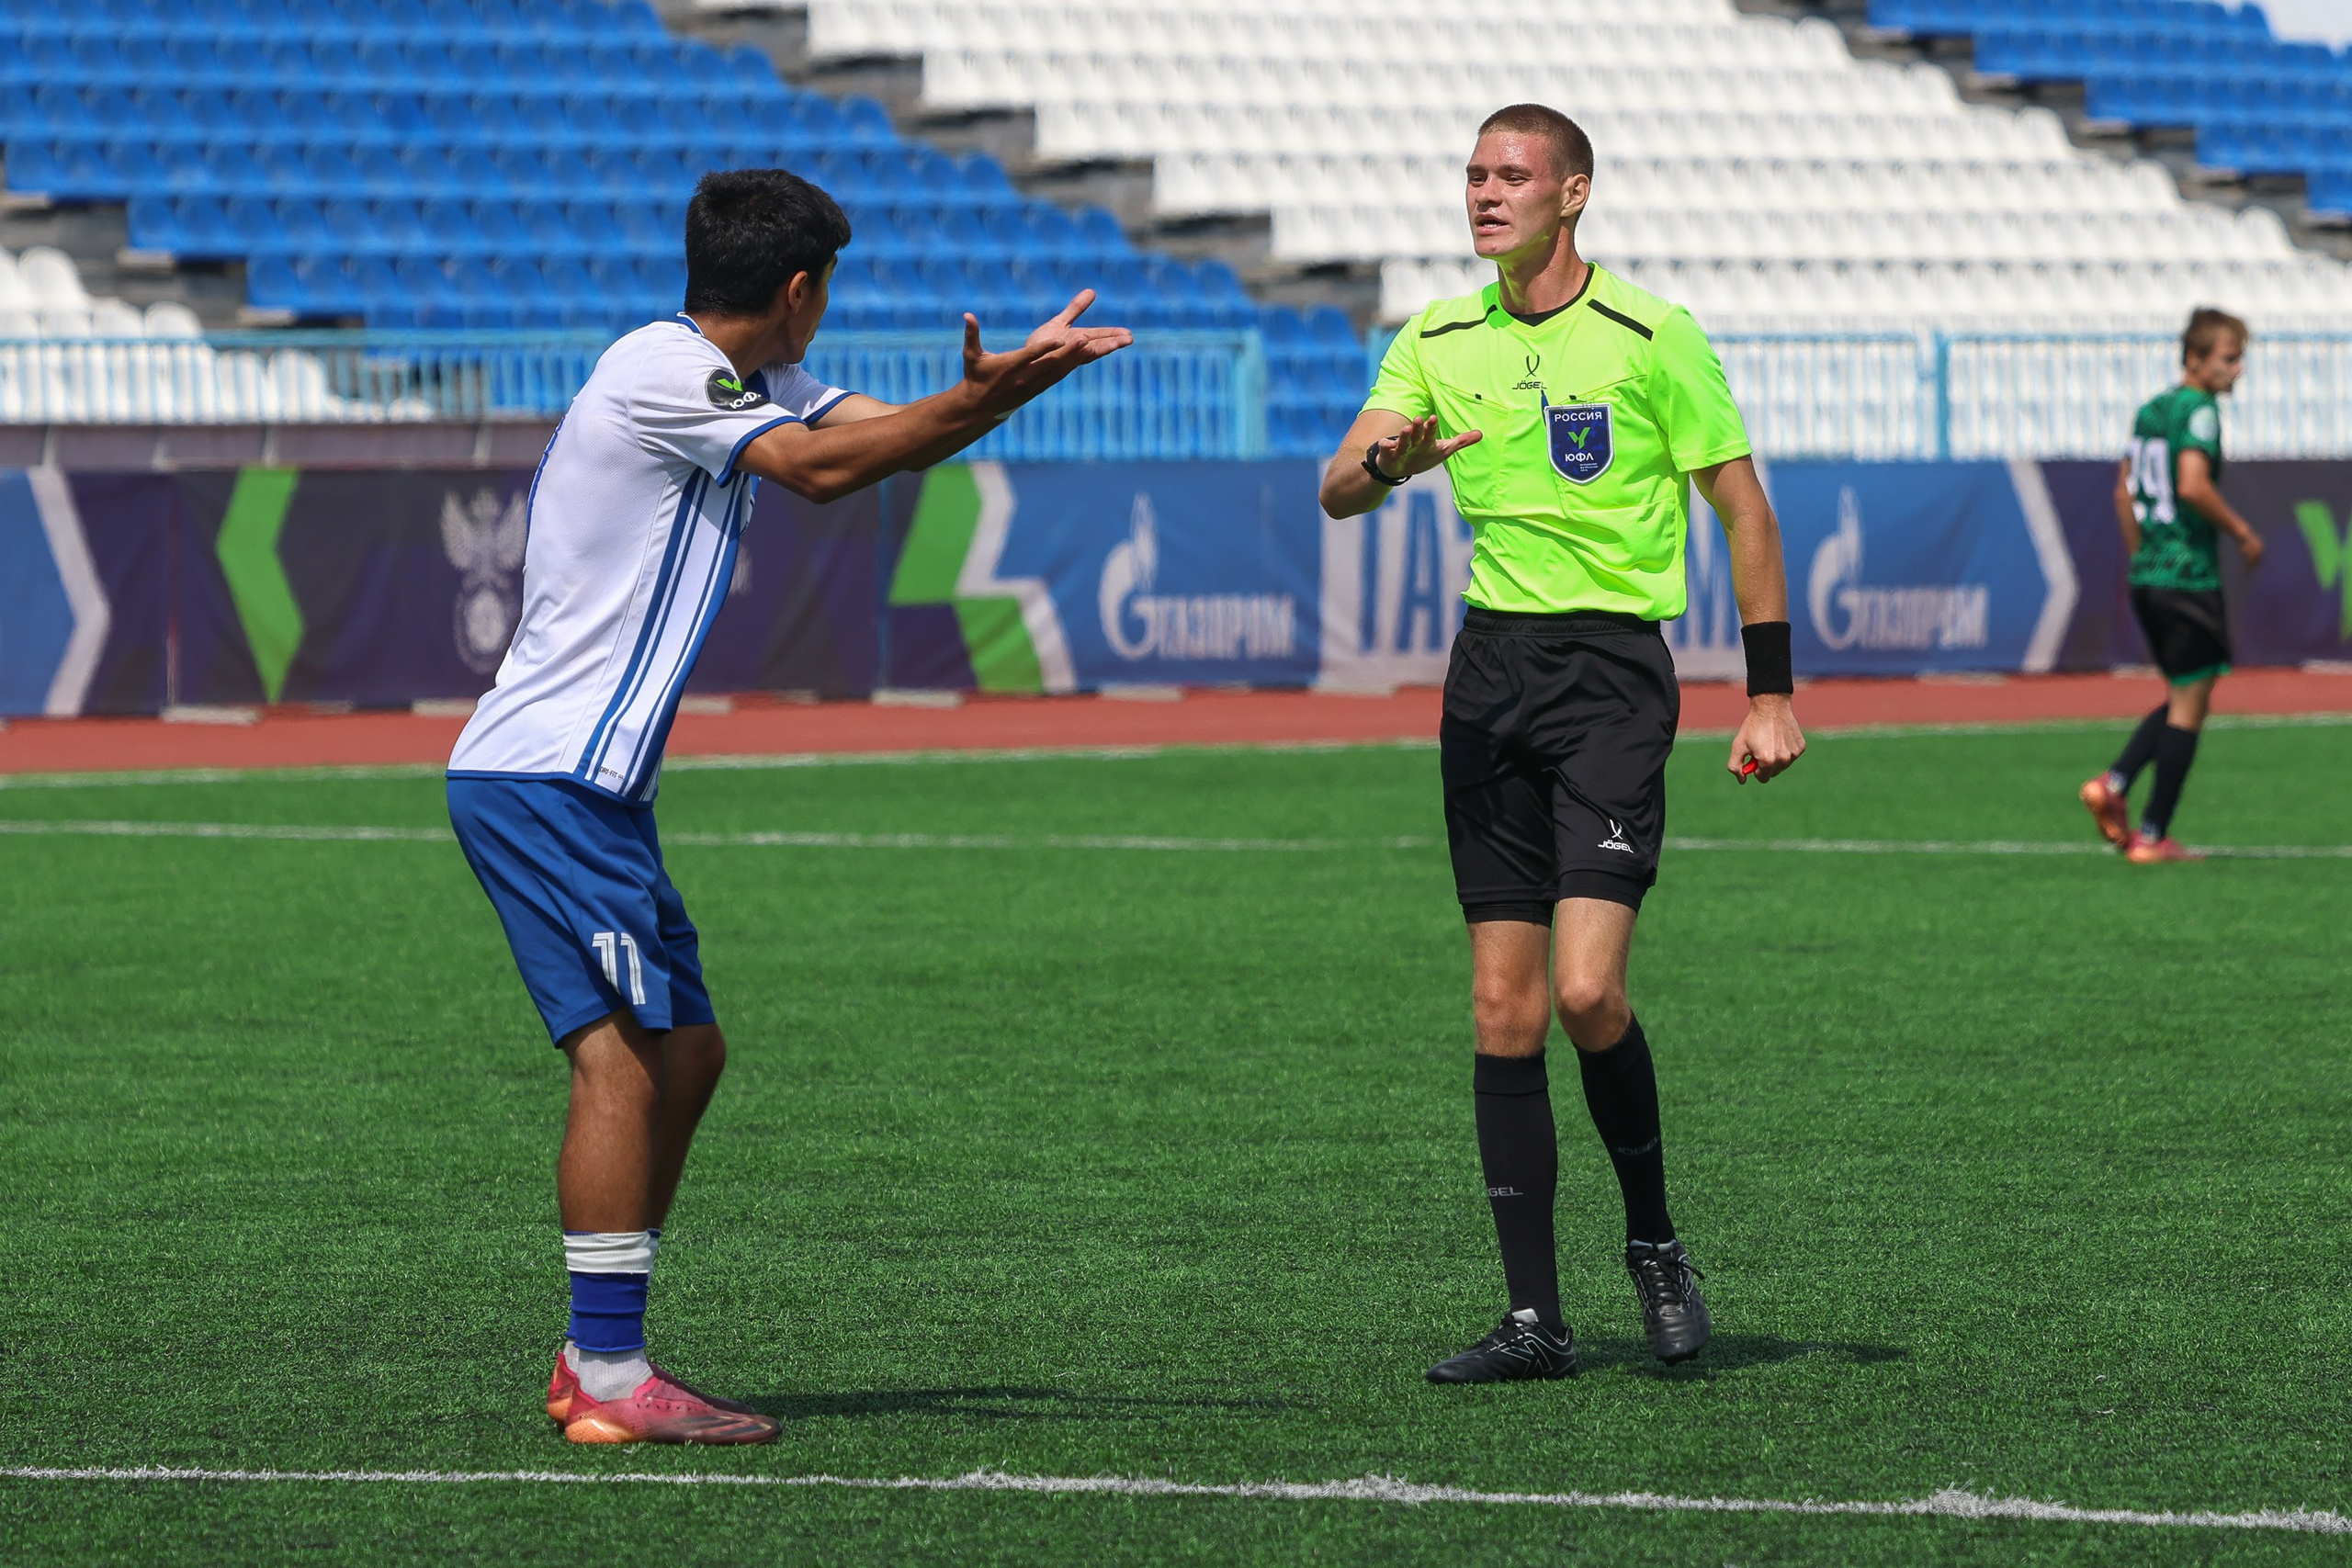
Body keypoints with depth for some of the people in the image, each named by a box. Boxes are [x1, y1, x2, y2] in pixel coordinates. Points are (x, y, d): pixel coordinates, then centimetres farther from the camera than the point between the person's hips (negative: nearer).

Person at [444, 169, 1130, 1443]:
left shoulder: (742, 381, 17)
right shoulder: (660, 370, -13)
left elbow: (879, 429, 17)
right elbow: (819, 466, -23)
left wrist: (1015, 376, 0)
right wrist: (980, 398, -25)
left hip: (584, 782, 11)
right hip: (544, 779, -11)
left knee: (685, 1050, 12)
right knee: (622, 1053, -14)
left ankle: (598, 1359, 15)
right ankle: (610, 1381, -15)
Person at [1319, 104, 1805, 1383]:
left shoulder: (1651, 340, -5)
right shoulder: (1438, 342, 9)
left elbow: (1742, 508, 0)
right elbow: (1337, 494, 4)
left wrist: (1771, 695, -4)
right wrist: (1382, 461, -21)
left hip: (1613, 665, -5)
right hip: (1491, 661, 5)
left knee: (1586, 990, -17)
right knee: (1503, 1007, 2)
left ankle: (1655, 1244, 6)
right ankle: (1535, 1316, 5)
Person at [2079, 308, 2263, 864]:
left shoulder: (2150, 409, 14)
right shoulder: (2199, 409, -12)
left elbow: (2125, 490, 20)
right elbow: (2193, 484, -24)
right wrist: (2243, 533, -13)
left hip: (2145, 574, 9)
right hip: (2189, 578, -9)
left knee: (2182, 698, 20)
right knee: (2189, 705, -1)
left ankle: (2113, 785, 4)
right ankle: (2153, 836, -1)